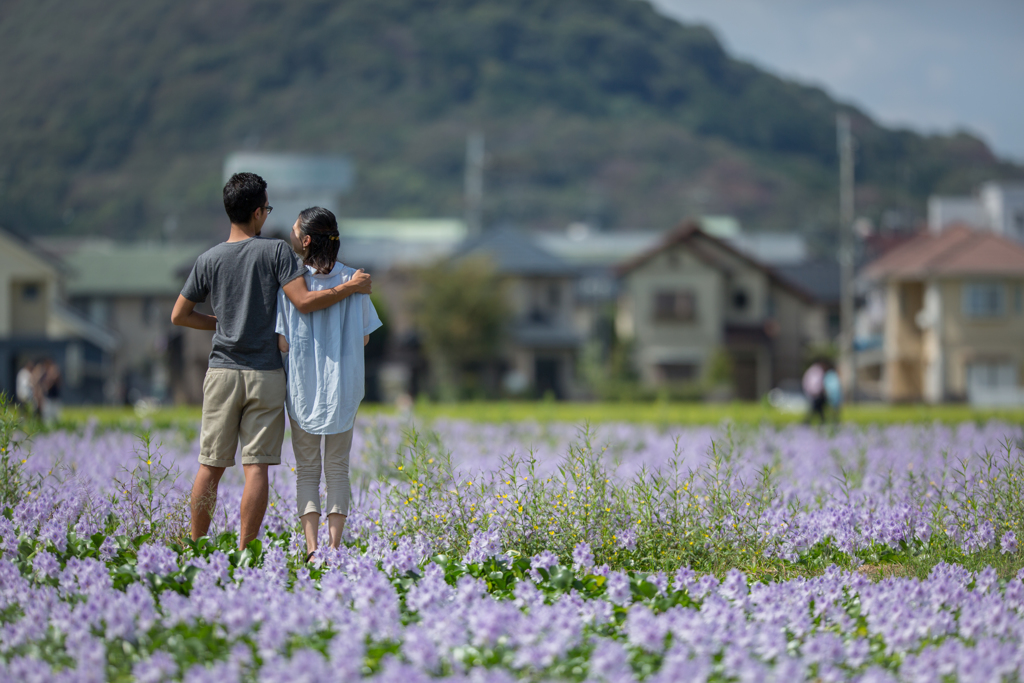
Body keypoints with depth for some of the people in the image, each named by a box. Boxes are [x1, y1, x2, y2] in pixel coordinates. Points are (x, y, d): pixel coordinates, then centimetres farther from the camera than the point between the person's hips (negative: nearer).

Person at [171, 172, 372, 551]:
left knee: (210, 466, 9)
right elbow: (304, 301, -15)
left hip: (222, 372, 3)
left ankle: (196, 547, 13)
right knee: (257, 467, -1)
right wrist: (351, 287, -5)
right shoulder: (276, 251, -6)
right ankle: (244, 551, -2)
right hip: (265, 375, -3)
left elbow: (179, 316, 10)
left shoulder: (209, 260, 4)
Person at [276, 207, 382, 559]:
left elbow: (283, 343, -11)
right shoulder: (353, 280, -3)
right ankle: (334, 547, 3)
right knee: (337, 468, 11)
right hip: (344, 386, 2)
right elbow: (363, 337, 2)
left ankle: (311, 550, -3)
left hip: (303, 386, -2)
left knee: (307, 470, 7)